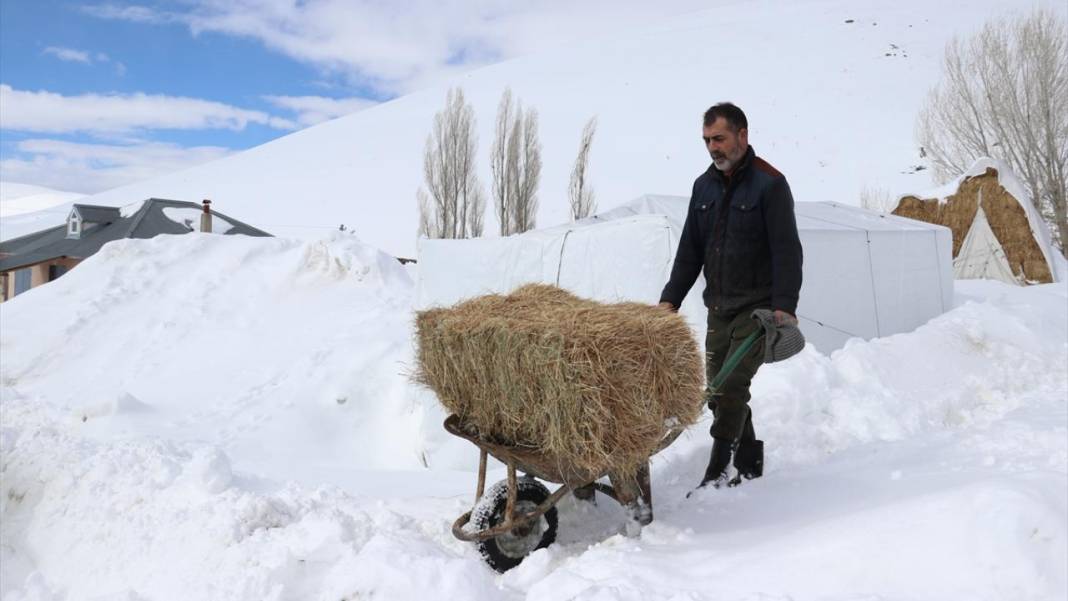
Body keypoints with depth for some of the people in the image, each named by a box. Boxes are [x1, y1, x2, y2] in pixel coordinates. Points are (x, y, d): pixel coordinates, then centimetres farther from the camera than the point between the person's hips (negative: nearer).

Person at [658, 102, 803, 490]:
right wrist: (671, 298, 5)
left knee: (732, 386, -13)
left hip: (758, 307, -6)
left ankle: (718, 471, -5)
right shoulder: (704, 186, 11)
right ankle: (749, 463, 21)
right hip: (718, 307, 7)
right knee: (718, 389, 7)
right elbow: (690, 250, 14)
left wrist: (784, 306, -21)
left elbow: (787, 251, -12)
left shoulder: (770, 184, -8)